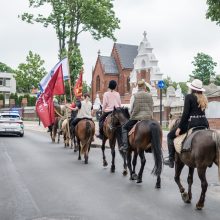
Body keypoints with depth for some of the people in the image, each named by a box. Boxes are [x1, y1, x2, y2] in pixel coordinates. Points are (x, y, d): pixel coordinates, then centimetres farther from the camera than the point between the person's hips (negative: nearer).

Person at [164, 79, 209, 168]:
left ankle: (171, 159, 7)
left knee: (170, 136, 10)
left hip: (192, 123, -6)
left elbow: (185, 113, -11)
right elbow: (201, 111, 14)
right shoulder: (204, 98, 14)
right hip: (204, 124, 6)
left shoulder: (189, 97, -5)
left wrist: (179, 127, -9)